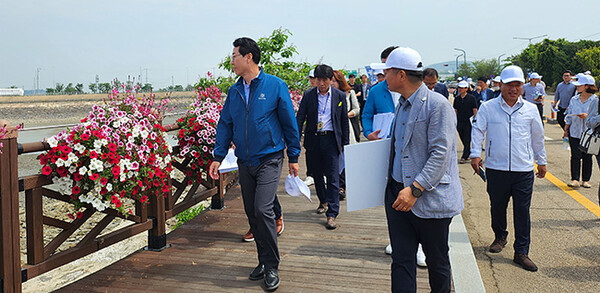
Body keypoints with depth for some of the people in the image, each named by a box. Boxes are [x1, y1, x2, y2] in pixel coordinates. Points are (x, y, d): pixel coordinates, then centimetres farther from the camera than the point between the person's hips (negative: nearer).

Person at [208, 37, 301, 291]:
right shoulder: (234, 91, 8)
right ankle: (264, 261, 26)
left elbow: (289, 123, -2)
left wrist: (294, 158, -1)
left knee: (263, 210, -15)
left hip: (269, 159, -5)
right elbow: (225, 125, 12)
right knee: (252, 213, 9)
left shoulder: (275, 85, -6)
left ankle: (272, 268, 1)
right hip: (245, 162, 6)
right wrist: (218, 157, 3)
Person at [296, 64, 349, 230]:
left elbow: (344, 121, 8)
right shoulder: (308, 95, 4)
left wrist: (345, 143, 6)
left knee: (333, 177, -6)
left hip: (331, 140, -2)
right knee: (316, 175, 14)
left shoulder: (340, 96, 3)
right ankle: (323, 201, 38)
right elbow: (300, 118, 2)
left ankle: (332, 214, -3)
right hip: (313, 140, 2)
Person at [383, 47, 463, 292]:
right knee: (401, 260, 6)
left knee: (437, 262, 12)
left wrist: (415, 190, -24)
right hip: (398, 193, 7)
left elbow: (440, 154, -19)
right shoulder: (401, 104, 13)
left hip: (431, 198, -7)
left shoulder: (437, 105, -13)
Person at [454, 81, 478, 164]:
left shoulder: (471, 98, -3)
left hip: (468, 122, -5)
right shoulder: (457, 99, 10)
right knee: (463, 140, 12)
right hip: (459, 123, 5)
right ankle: (469, 154, 28)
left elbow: (475, 110, -2)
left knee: (467, 141, -5)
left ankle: (464, 157, -4)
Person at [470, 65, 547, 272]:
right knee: (497, 207, 11)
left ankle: (521, 252, 10)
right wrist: (475, 154, -11)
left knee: (522, 211, 1)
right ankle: (500, 237, 37)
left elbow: (537, 137, 17)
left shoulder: (530, 109, 8)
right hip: (496, 168, -1)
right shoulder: (488, 108, 1)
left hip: (523, 170, 1)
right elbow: (478, 131, 1)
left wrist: (541, 161, 21)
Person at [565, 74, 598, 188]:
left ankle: (586, 180, 15)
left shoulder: (596, 100, -4)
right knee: (575, 156, -3)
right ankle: (575, 179, 0)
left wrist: (588, 116, -18)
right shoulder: (574, 99, 8)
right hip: (575, 132, 2)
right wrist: (566, 130, 12)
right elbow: (569, 116, 14)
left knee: (587, 157, 5)